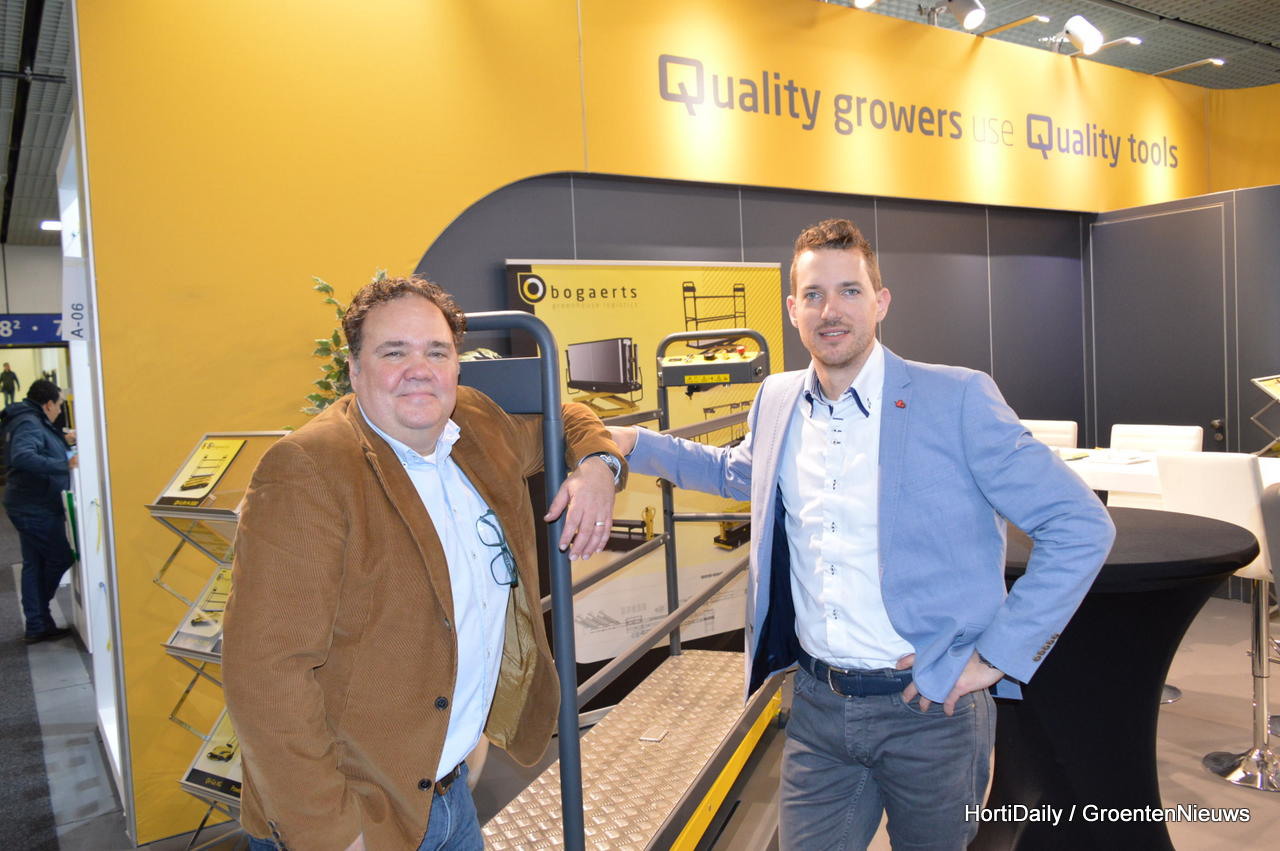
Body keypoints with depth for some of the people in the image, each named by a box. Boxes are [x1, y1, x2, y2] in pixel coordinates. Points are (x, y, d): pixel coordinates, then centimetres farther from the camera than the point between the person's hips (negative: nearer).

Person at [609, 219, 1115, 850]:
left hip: (928, 708, -3)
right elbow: (738, 471, 25)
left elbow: (1081, 527, -12)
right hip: (817, 705, 4)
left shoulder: (958, 398, -13)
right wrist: (633, 443, 14)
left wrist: (996, 656, -14)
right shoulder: (777, 400, 3)